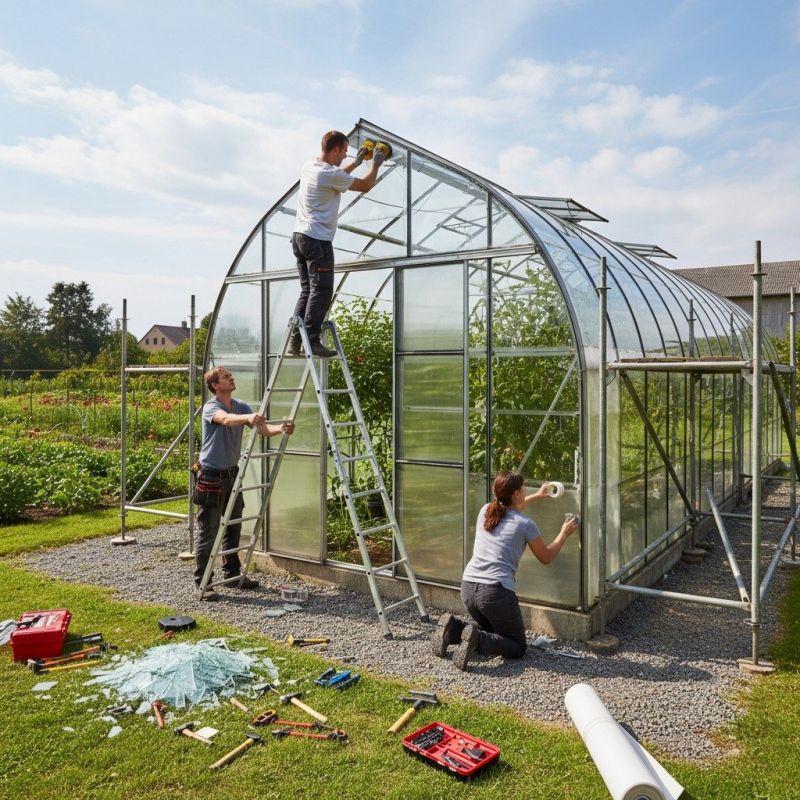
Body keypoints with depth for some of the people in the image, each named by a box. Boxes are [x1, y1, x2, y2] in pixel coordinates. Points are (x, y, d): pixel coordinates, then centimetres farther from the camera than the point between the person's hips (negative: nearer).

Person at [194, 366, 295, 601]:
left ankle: (232, 573, 29)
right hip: (212, 476, -7)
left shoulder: (241, 406, 5)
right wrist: (249, 418, -58)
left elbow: (262, 428, -7)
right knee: (208, 532, -2)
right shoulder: (210, 408, -15)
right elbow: (226, 419, -38)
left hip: (232, 474, 7)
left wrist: (281, 429, -28)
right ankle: (202, 582, 7)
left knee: (234, 528, 16)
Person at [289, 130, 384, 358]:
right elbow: (366, 185, -3)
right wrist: (375, 164, 13)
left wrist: (357, 162, 36)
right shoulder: (330, 174, -14)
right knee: (321, 291, -6)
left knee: (307, 290, 11)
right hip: (318, 239, -9)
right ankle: (312, 340, -8)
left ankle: (295, 341, 8)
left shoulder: (309, 166, 12)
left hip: (299, 236, 9)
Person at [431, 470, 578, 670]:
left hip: (468, 588, 6)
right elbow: (546, 557, 12)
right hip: (496, 593, -6)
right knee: (518, 648, 13)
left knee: (490, 629, 31)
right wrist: (564, 533, 26)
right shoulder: (525, 525, -4)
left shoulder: (485, 511, 10)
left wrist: (537, 496, 46)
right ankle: (476, 640, -15)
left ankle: (453, 629, 3)